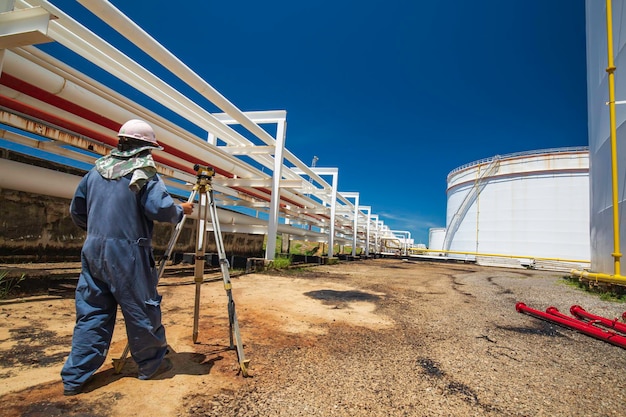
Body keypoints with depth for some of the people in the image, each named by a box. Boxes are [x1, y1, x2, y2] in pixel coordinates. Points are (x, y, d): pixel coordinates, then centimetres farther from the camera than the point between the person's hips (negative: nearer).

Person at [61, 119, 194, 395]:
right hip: (127, 252, -6)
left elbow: (76, 211, 16)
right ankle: (151, 364, 22)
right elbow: (160, 208, -19)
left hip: (93, 249, 6)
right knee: (142, 309, 7)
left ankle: (74, 377, 19)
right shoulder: (144, 172, -8)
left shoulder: (96, 171, 11)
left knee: (92, 312, 14)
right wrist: (181, 210, 0)